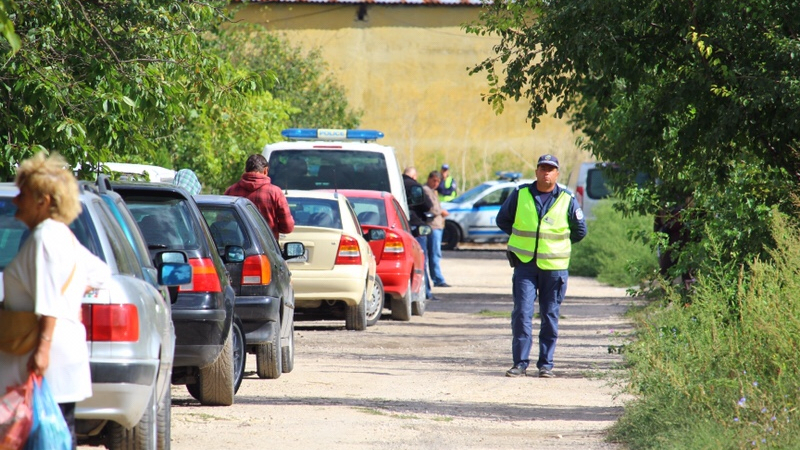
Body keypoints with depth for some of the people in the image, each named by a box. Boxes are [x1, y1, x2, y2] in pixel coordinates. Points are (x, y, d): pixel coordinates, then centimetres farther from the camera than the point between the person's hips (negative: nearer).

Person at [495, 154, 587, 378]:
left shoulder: (567, 200, 1)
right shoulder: (520, 195, 3)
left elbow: (580, 230, 11)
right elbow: (502, 220, 16)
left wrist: (558, 243, 11)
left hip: (554, 266, 0)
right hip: (525, 264, 0)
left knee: (550, 316, 4)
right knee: (522, 314, -6)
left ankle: (546, 364, 10)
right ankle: (520, 362, -2)